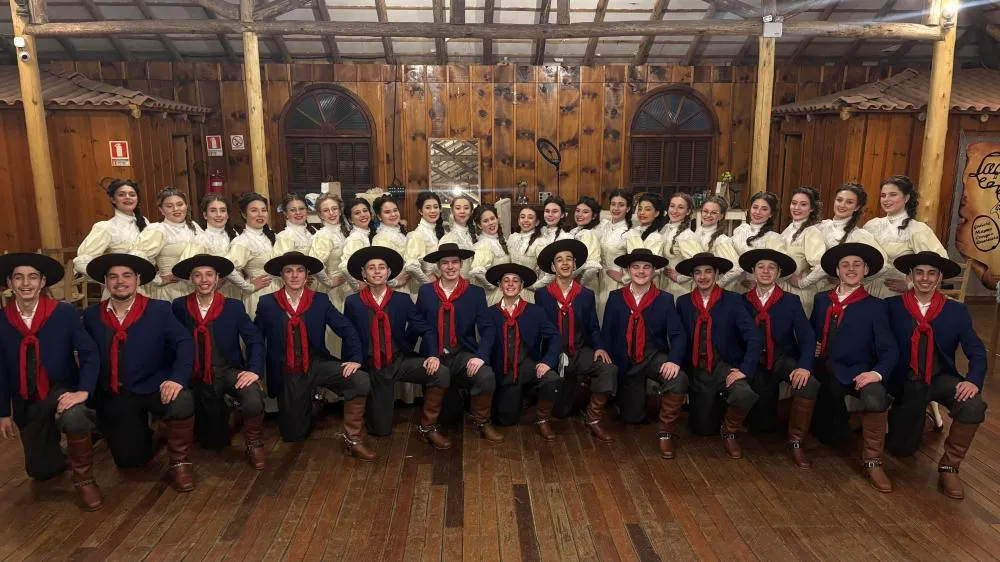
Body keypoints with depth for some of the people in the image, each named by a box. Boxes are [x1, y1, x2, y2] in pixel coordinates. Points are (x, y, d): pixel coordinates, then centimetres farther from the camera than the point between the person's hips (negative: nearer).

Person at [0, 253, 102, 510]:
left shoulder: (65, 313, -12)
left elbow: (90, 354, -15)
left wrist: (83, 391, -29)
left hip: (62, 391, -3)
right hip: (27, 403, 3)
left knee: (74, 417, -38)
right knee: (40, 470, 4)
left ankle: (84, 479, -11)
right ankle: (55, 448, 43)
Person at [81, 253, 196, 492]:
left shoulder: (160, 310, -3)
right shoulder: (92, 315, 5)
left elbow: (185, 343, -13)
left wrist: (178, 378, -28)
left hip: (154, 387, -2)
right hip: (114, 396, 2)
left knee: (182, 401, -34)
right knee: (129, 459, -2)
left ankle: (178, 463, -8)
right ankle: (142, 431, 36)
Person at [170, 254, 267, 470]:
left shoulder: (234, 306, -3)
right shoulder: (180, 306, -1)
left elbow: (255, 341, -5)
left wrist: (254, 370, -18)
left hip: (230, 371, -1)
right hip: (197, 377, 2)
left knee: (253, 402, -33)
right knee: (214, 442, 9)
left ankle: (253, 443, -1)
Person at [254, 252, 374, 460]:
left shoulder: (320, 300, -2)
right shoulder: (267, 303, -2)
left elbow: (346, 329, -4)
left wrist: (355, 358, -15)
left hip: (318, 364, 0)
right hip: (287, 374, 0)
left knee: (361, 380, -26)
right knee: (293, 434, 6)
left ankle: (352, 439, -10)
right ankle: (306, 405, 40)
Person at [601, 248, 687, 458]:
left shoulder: (665, 299, -3)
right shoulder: (615, 297, 0)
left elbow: (678, 334, -11)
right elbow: (607, 333, 2)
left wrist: (674, 360, -28)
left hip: (654, 357, -1)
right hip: (625, 362, 1)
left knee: (679, 380, -33)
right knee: (632, 417, 4)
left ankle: (665, 433, -11)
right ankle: (639, 395, 42)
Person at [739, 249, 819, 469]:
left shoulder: (791, 301, 0)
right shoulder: (742, 301, 2)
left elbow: (807, 336, -10)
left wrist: (804, 366, -26)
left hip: (784, 359, 0)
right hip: (756, 363, 0)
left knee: (809, 384, -33)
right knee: (762, 423, -1)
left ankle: (796, 442, -15)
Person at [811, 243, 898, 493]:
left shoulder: (875, 306, -2)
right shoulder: (821, 300, 9)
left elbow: (889, 350, -8)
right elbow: (812, 333, 20)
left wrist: (877, 373, -27)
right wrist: (812, 347, -3)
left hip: (855, 372, -3)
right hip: (823, 371, 4)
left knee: (876, 396, -38)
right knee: (826, 434, 8)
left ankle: (872, 461, -18)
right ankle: (842, 413, 46)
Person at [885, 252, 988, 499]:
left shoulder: (957, 311, -1)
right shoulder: (891, 306, -4)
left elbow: (977, 353, -3)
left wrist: (973, 381, -21)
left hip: (941, 379, 1)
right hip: (906, 383, -1)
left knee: (974, 405, -32)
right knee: (902, 448, 1)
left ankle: (949, 467, -9)